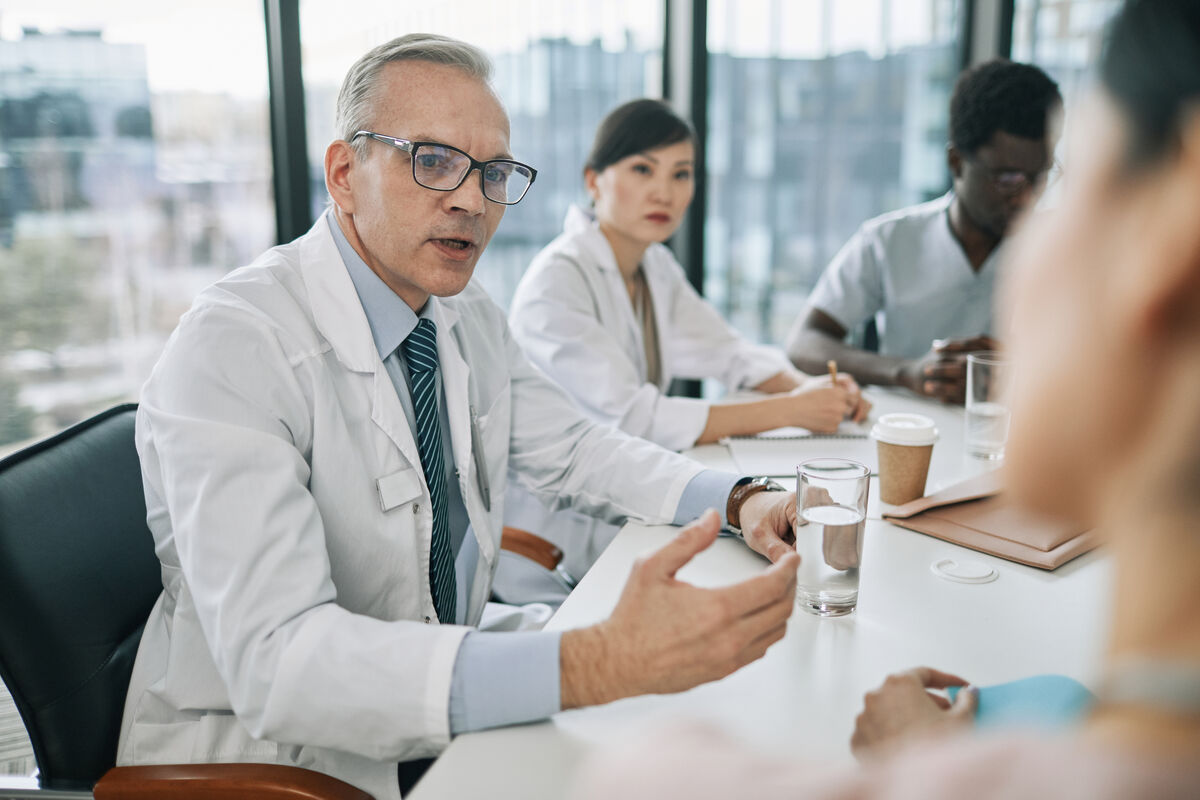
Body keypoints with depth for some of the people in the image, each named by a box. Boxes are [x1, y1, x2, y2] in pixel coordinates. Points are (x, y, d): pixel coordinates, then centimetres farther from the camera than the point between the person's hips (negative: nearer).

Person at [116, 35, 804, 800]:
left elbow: (575, 450, 12)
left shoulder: (469, 318, 1)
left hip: (442, 709, 7)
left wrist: (741, 501, -6)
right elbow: (275, 661, -33)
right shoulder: (231, 349, -24)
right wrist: (599, 664, -43)